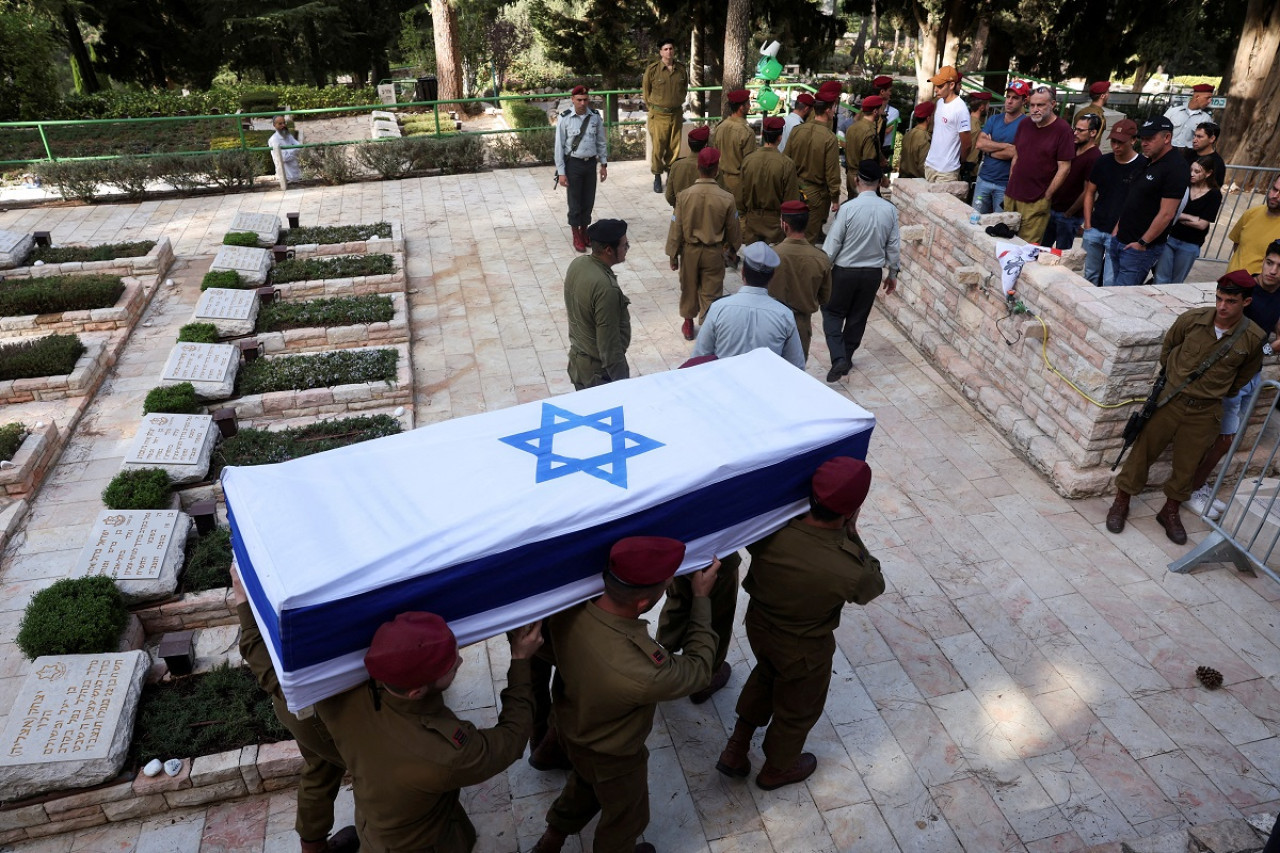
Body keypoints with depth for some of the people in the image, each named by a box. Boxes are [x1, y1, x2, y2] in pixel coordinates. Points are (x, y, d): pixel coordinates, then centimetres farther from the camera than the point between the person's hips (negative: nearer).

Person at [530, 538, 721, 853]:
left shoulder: (568, 608, -31)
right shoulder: (643, 671, -46)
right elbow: (698, 670, -25)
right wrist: (701, 599, -16)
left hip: (570, 725, 6)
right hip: (612, 757, -6)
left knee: (585, 781, 38)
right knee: (625, 816, 29)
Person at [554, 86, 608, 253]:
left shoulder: (595, 117, -2)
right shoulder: (564, 119, -12)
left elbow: (601, 142, 8)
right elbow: (559, 146, -8)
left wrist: (604, 164, 8)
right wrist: (561, 172, -10)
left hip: (590, 163, 3)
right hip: (573, 163, -3)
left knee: (589, 200, 11)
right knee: (575, 201, 5)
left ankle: (584, 231, 31)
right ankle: (576, 236, 21)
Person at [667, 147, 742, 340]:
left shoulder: (684, 196, -16)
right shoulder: (727, 199, -16)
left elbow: (676, 229, -9)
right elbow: (733, 230, -2)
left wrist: (673, 254, 4)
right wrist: (733, 248, 17)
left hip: (689, 251, 1)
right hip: (714, 253, -1)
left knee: (689, 288, 21)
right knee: (711, 293, 12)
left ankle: (688, 325, 36)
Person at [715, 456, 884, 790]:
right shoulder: (850, 572, -39)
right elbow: (873, 586, -13)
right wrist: (852, 534, -11)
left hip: (758, 625, 4)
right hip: (804, 650, -4)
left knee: (766, 676, 36)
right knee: (797, 709, 27)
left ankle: (735, 750, 52)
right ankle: (776, 769, 56)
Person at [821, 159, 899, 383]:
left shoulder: (848, 208, -19)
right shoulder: (890, 210, -6)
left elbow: (833, 243, -14)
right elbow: (894, 247, 1)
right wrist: (892, 274, 15)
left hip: (845, 271, -4)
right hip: (873, 273, 4)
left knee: (832, 313, 11)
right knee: (858, 317, 18)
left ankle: (839, 358, -6)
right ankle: (847, 358, 31)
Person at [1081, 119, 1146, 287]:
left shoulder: (1143, 166, -8)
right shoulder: (1103, 161, 5)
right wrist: (1087, 224, 5)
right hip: (1094, 229, 4)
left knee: (1110, 283, -5)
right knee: (1090, 276, 13)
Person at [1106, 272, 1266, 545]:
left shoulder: (1253, 339, -10)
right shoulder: (1193, 319, -12)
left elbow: (1247, 373, 10)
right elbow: (1168, 345, 8)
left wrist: (1219, 394, 13)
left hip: (1205, 412, 1)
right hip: (1170, 399, 0)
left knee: (1186, 464, 11)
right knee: (1143, 450, 5)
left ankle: (1170, 512, 30)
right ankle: (1121, 503, 20)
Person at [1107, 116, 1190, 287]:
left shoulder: (1176, 168, -15)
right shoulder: (1147, 163, 14)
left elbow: (1166, 214, -19)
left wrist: (1142, 243, -17)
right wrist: (1117, 227, 15)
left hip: (1141, 248, -9)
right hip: (1119, 240, 9)